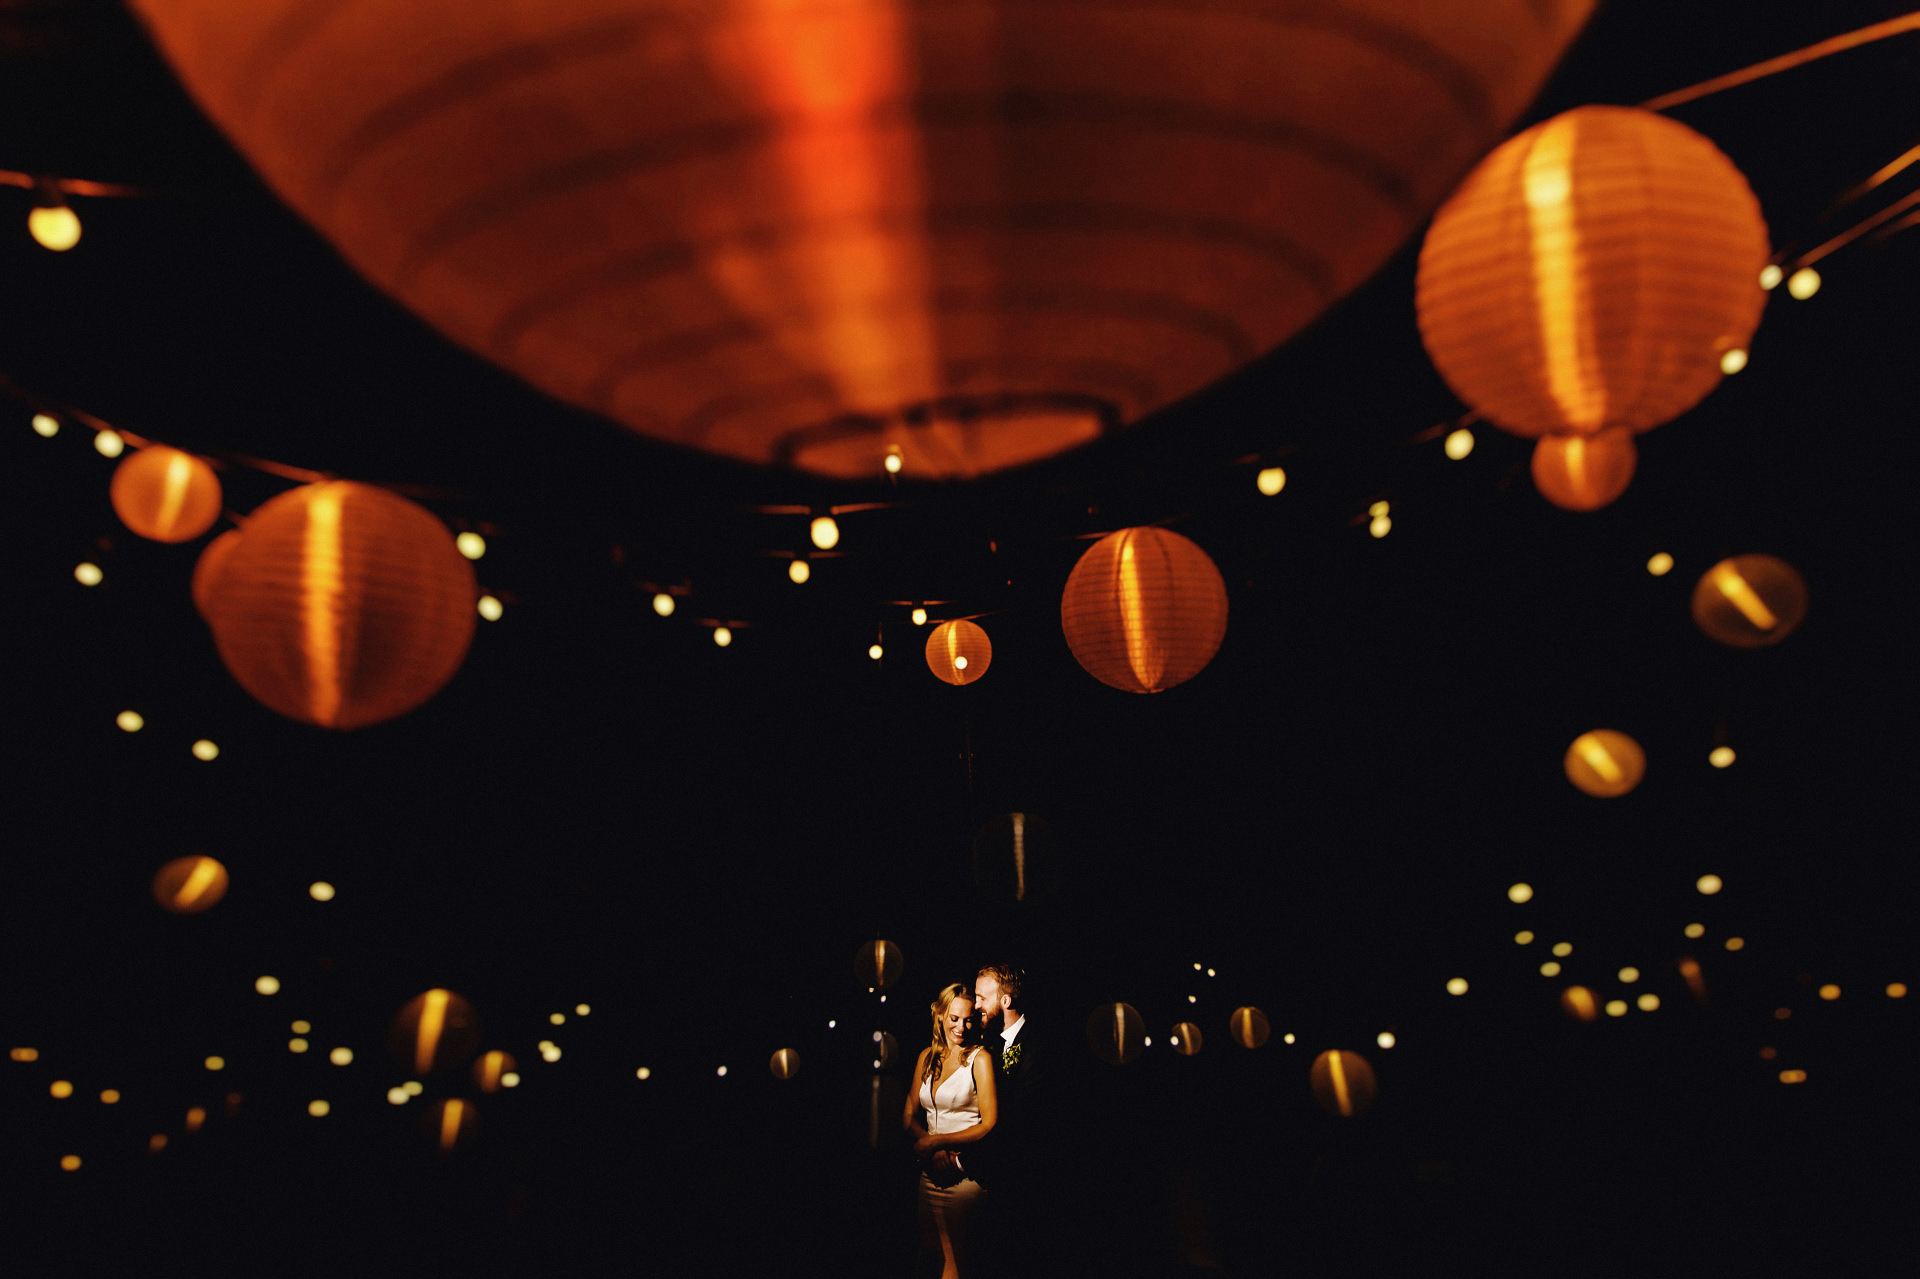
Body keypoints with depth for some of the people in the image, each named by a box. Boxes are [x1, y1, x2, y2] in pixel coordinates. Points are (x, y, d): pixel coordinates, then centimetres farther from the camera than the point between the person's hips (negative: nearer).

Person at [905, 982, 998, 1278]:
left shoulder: (980, 1059, -6)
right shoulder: (927, 1057, 11)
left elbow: (991, 1126, -10)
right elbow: (909, 1115, 11)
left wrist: (936, 1141, -11)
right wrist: (932, 1149, -8)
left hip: (965, 1173, -5)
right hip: (931, 1169, 5)